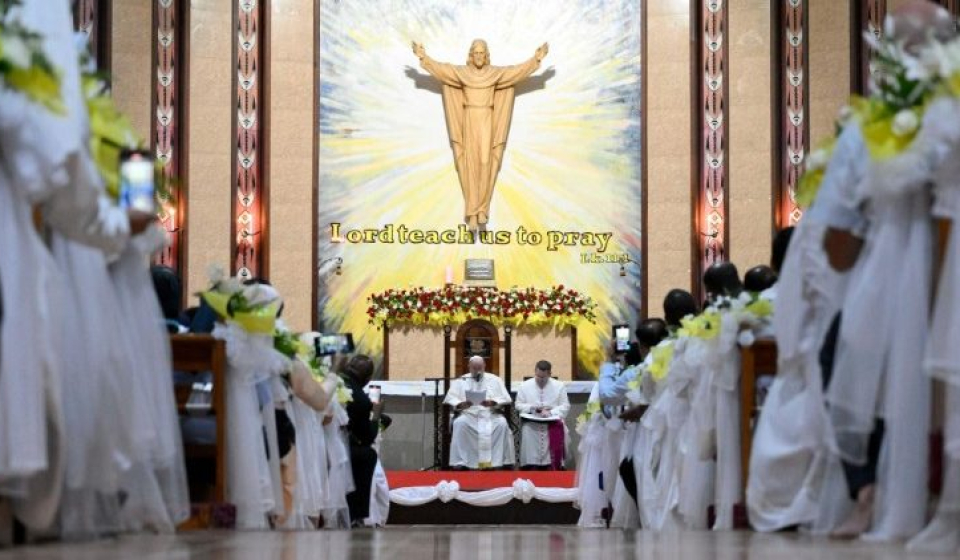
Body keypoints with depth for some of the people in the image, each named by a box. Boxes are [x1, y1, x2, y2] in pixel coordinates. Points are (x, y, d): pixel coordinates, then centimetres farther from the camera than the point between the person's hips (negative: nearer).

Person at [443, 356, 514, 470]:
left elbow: (505, 399, 4)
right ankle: (460, 462, -30)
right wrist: (460, 404, -19)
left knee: (502, 423, -31)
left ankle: (498, 461, -28)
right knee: (459, 423, -33)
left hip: (491, 415, 0)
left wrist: (492, 402, -17)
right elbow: (450, 399, 3)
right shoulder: (460, 381, 14)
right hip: (469, 414, 0)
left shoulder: (495, 380, 14)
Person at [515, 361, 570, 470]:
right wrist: (532, 408, -11)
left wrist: (551, 412, -17)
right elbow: (519, 405, 10)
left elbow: (565, 406, 2)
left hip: (552, 423, -1)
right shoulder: (525, 386, 9)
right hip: (531, 425, 1)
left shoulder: (559, 386, 7)